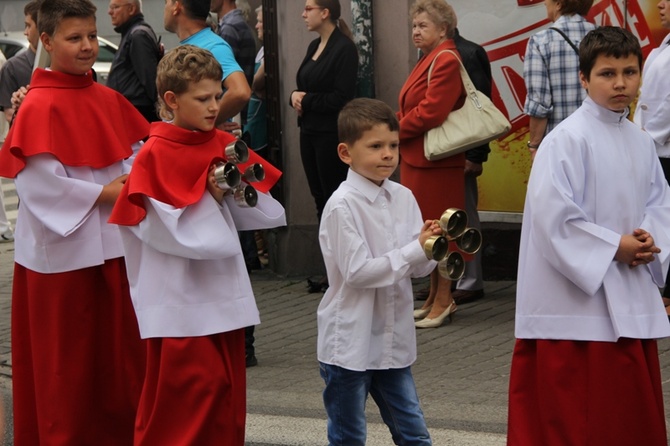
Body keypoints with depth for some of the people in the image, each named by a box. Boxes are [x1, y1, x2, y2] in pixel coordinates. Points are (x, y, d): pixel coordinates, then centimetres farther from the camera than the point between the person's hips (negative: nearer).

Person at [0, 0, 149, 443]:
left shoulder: (109, 100, 8)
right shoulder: (40, 107, -12)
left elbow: (140, 152, 16)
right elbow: (38, 180, -18)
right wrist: (100, 194, -17)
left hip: (114, 244, 6)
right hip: (65, 248, -6)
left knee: (121, 352, 10)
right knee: (68, 361, 4)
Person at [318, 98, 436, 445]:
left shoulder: (403, 198, 3)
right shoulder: (342, 205, -15)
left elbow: (416, 268, 7)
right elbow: (357, 272, -20)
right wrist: (416, 249, -20)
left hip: (393, 342, 5)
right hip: (350, 343, -5)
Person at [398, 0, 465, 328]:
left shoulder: (446, 61, -15)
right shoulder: (429, 60, 16)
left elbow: (430, 113, -22)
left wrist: (397, 131, -9)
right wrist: (398, 128, -1)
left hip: (435, 162, -10)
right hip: (417, 160, 10)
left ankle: (443, 300, 4)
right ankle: (434, 297, 20)